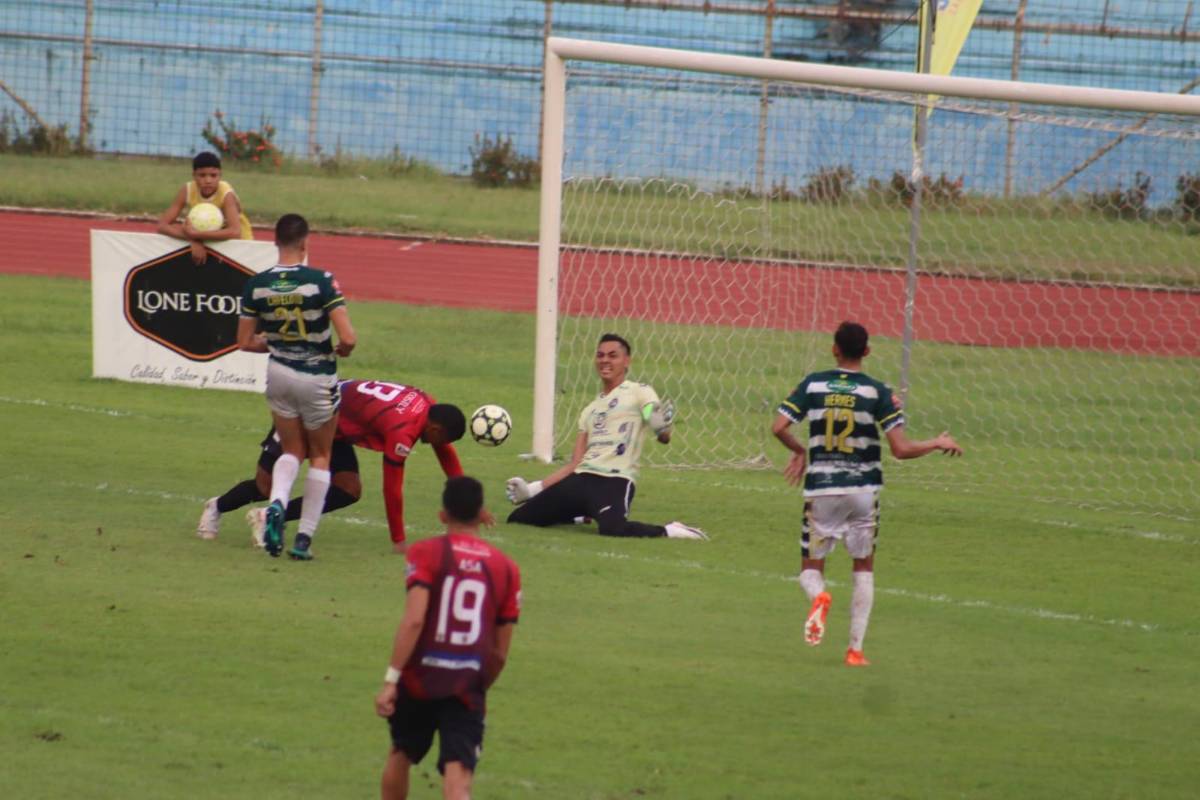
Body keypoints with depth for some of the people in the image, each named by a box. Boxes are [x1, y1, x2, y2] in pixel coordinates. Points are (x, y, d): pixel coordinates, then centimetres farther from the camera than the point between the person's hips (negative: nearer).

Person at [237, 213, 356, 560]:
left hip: (279, 373, 3)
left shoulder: (257, 285, -8)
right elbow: (347, 337, -22)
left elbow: (245, 342, -1)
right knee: (320, 456, 16)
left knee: (292, 451, 22)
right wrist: (342, 350, 2)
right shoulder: (321, 282, -20)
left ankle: (276, 505, -8)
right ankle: (304, 538, 12)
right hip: (318, 376, -3)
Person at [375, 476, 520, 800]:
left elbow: (414, 620, -17)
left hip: (420, 678, -1)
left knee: (401, 754, 25)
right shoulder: (506, 568, 6)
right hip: (467, 688, 1)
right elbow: (500, 652, 9)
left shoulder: (426, 553, -4)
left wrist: (391, 679, -17)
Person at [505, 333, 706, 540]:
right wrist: (536, 488, 13)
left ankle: (667, 531, -10)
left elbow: (663, 437, -7)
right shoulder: (590, 410, 24)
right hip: (581, 478, 7)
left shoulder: (639, 392, 6)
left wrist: (663, 430, -32)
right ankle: (579, 516, 23)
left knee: (612, 528, -38)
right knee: (518, 518, 0)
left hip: (615, 481, -7)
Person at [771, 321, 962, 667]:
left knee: (811, 568, 10)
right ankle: (855, 648, 9)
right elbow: (901, 449, -10)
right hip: (863, 488, 0)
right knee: (864, 567, 16)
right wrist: (939, 443, 7)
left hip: (821, 489, 0)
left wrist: (800, 451, 14)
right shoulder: (877, 392, -5)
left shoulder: (813, 384, 0)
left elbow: (779, 427, -6)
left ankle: (818, 596, -27)